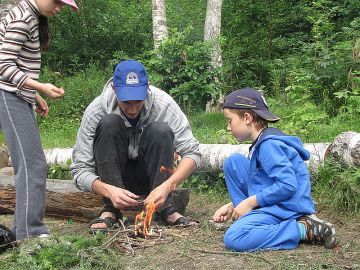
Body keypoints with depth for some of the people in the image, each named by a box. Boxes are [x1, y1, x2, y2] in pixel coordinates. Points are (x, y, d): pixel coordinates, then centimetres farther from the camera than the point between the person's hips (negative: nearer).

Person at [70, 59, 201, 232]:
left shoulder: (163, 104, -21)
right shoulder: (96, 111, -22)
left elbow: (192, 152, -21)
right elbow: (80, 169, -22)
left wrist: (167, 186, -38)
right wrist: (109, 190, -42)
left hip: (152, 176, 0)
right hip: (112, 176, 0)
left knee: (161, 130, -28)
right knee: (109, 123, -28)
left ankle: (164, 207, -20)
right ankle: (111, 209, -24)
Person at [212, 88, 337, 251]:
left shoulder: (269, 146, -18)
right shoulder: (261, 144, 14)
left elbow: (288, 185, -27)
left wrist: (250, 202, -18)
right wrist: (232, 206, 14)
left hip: (287, 208, -10)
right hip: (270, 205, 10)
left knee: (233, 239, -29)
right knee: (233, 162, 7)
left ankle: (305, 230, -16)